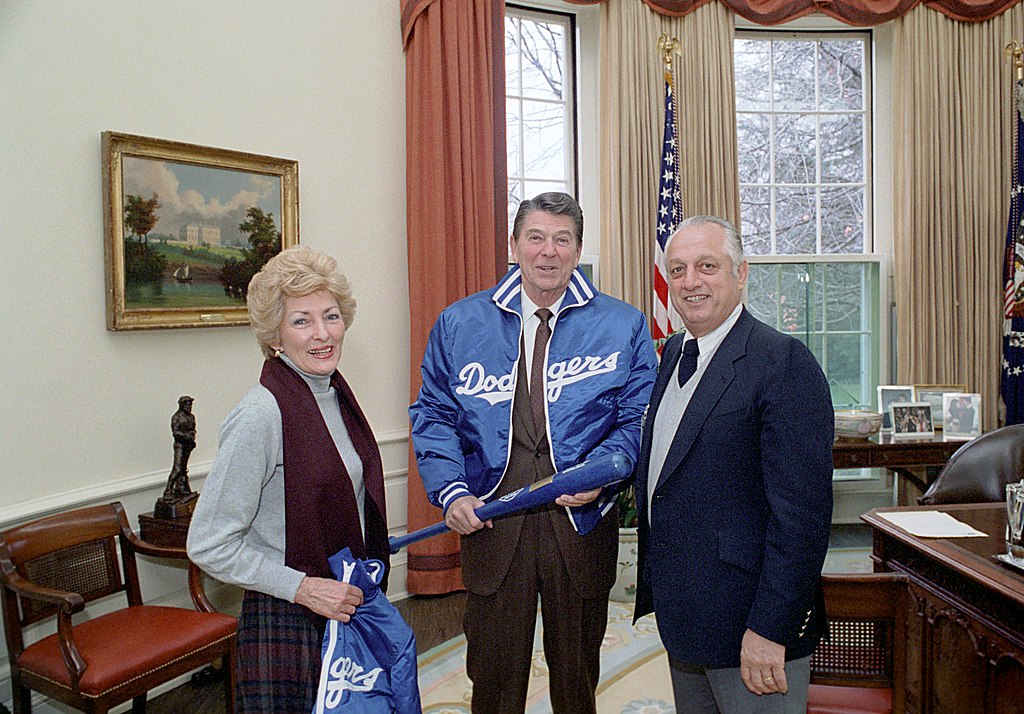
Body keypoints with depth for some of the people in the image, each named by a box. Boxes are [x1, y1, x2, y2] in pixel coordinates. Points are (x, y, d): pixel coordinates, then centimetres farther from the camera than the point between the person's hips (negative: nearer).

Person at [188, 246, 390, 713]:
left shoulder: (335, 394, 4)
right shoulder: (261, 415, -20)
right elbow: (208, 545, -18)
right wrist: (303, 587, -19)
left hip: (348, 610, 7)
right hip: (288, 623, -7)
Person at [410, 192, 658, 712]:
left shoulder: (623, 326, 1)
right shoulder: (458, 323, 3)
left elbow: (638, 419, -2)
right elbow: (434, 415, 4)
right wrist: (452, 492, -10)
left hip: (582, 526, 0)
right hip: (489, 523, 0)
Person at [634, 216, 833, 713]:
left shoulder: (783, 363, -17)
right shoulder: (674, 354, 9)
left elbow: (801, 511, -21)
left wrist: (770, 628, -21)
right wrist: (657, 587, 14)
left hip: (748, 624, -8)